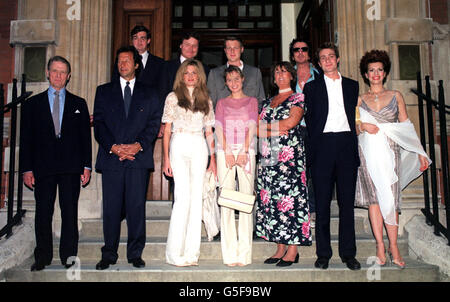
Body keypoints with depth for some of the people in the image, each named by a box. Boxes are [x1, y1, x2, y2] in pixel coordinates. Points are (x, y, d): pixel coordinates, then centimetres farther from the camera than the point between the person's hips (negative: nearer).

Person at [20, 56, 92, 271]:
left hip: (71, 167, 0)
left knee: (70, 213, 1)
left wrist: (87, 166, 1)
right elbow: (26, 139, 8)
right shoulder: (32, 104, 11)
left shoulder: (79, 104, 12)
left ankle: (69, 257, 11)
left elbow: (85, 137, 8)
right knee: (43, 213, 4)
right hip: (43, 167, 1)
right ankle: (42, 258, 16)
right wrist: (26, 169, 0)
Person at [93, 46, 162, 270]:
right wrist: (113, 147, -9)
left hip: (139, 157, -1)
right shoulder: (104, 91, 15)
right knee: (111, 208, 2)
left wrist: (138, 145, -11)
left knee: (137, 207, 0)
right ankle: (109, 254, 12)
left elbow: (154, 123, 4)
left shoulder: (149, 93, 14)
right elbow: (99, 123, 6)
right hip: (111, 157, 1)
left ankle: (135, 254, 9)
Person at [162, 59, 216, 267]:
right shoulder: (173, 97, 8)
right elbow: (167, 130, 5)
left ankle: (191, 252, 6)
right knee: (183, 196, -11)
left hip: (199, 148, 3)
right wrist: (166, 158, -4)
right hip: (179, 147, -3)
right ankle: (175, 253, -4)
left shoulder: (205, 100, 16)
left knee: (196, 197, 0)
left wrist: (213, 159, 8)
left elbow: (209, 132, 15)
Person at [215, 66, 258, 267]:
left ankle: (244, 252, -3)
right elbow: (219, 128, 6)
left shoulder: (252, 101, 15)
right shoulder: (221, 103, 17)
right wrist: (227, 152, -8)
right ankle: (229, 253, -2)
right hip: (225, 152, 1)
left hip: (246, 151, -1)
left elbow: (251, 127, 3)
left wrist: (244, 152, -10)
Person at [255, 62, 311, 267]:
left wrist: (265, 126, -1)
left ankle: (293, 250, -1)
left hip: (289, 154, -5)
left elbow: (290, 123, -10)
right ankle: (280, 248, 10)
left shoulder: (298, 98, 4)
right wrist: (276, 130, -7)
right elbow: (257, 130, 11)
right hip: (268, 156, 6)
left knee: (289, 196, -8)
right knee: (271, 198, 3)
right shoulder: (267, 102, 20)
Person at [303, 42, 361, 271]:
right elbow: (308, 119, 7)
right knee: (322, 202, 0)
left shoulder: (352, 86, 16)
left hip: (346, 144, 1)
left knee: (347, 201, 2)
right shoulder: (312, 87, 12)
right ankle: (323, 253, 7)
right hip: (323, 145, -1)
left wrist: (353, 143, 2)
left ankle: (348, 253, 10)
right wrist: (315, 143, -2)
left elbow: (356, 116, 12)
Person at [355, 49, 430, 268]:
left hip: (390, 151, 0)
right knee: (375, 197, -5)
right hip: (368, 152, 0)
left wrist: (419, 152, 6)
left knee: (391, 198, -4)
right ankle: (380, 245, 2)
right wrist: (362, 126, -10)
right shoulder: (359, 100, 11)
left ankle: (393, 246, 3)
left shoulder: (396, 96, 12)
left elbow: (406, 126, 11)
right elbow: (353, 128, 12)